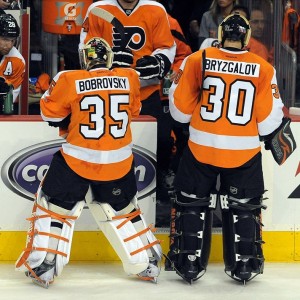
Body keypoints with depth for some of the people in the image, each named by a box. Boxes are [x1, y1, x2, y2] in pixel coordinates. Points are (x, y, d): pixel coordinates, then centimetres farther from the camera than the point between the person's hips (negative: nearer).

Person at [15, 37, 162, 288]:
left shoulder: (69, 81, -12)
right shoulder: (129, 78, -3)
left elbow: (51, 114, 2)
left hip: (78, 160, -3)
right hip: (118, 162, 3)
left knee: (54, 207, 13)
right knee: (123, 210, 22)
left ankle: (42, 269, 12)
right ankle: (146, 264, 27)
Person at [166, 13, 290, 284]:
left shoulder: (198, 61, -7)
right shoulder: (263, 68, -6)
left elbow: (180, 108, -3)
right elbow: (269, 120, -3)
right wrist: (273, 134, 18)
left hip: (201, 149, 0)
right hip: (245, 153, 0)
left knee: (192, 203, 15)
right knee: (244, 207, 17)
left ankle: (189, 263, 15)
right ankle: (245, 265, 20)